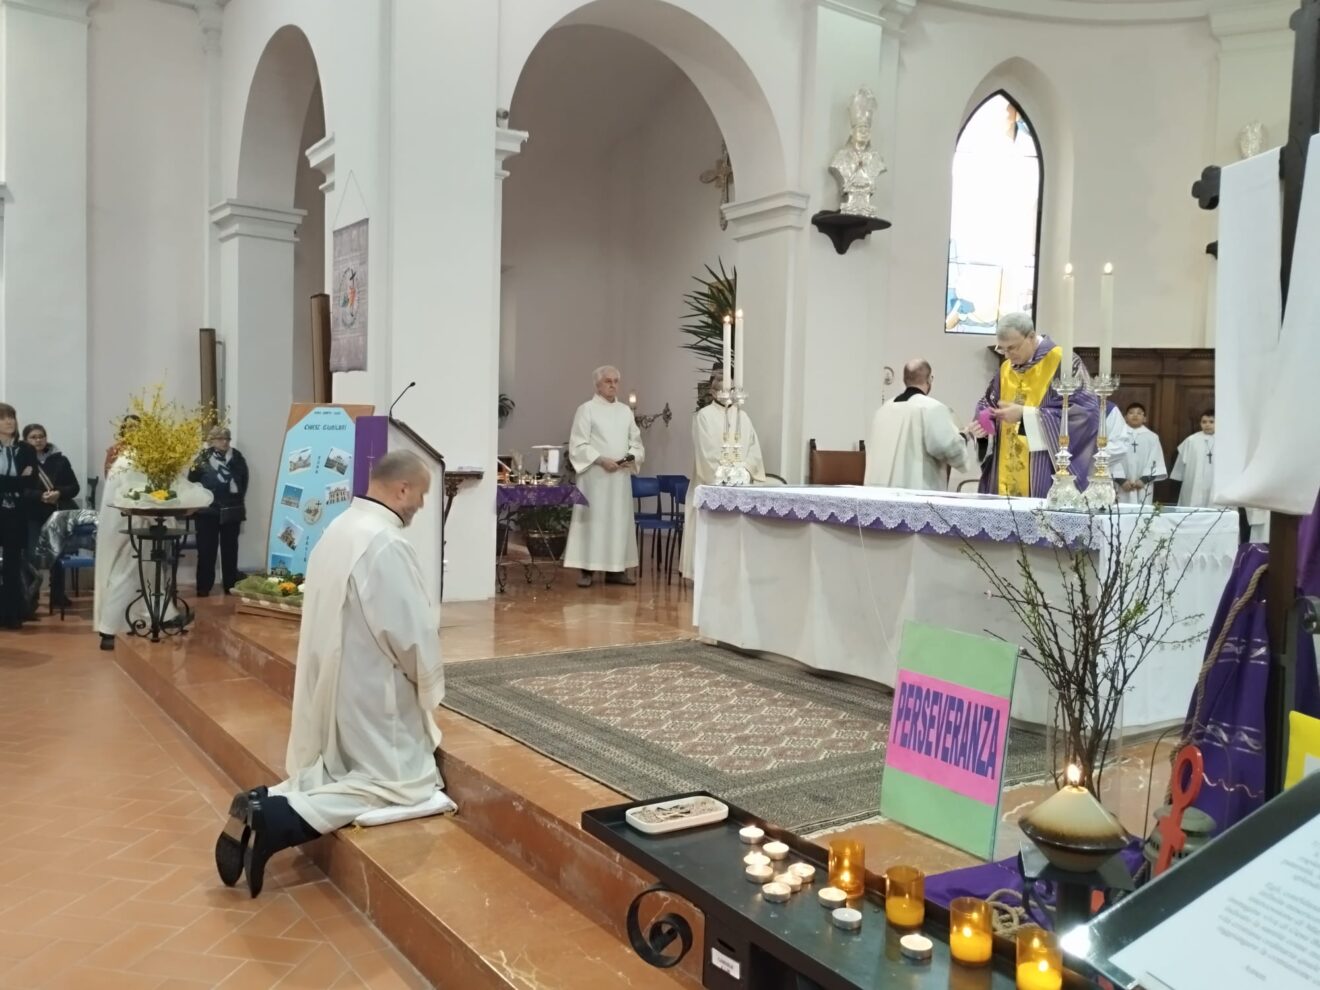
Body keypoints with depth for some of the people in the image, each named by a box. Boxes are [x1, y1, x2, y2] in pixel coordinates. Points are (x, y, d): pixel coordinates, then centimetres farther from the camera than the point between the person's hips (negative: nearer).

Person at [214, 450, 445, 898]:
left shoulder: (339, 529, 7)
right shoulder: (387, 545, -22)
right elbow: (412, 634, -20)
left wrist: (415, 679, 13)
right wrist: (429, 683, 0)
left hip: (329, 683, 10)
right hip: (365, 691, -9)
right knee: (405, 784, -1)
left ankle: (264, 801, 0)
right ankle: (274, 819, -12)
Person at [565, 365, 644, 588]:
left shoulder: (626, 411, 14)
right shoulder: (586, 409, -1)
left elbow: (636, 442, 15)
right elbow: (578, 445, -7)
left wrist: (631, 457, -6)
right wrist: (601, 460, -17)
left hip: (621, 476, 5)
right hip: (595, 475, -5)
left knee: (619, 520, 6)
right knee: (592, 519, -4)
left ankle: (615, 569, 12)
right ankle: (586, 570, 0)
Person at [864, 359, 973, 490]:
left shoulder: (883, 409, 14)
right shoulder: (933, 408, -8)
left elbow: (871, 448, 19)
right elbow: (948, 446, -16)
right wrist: (963, 436, 4)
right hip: (919, 491, -6)